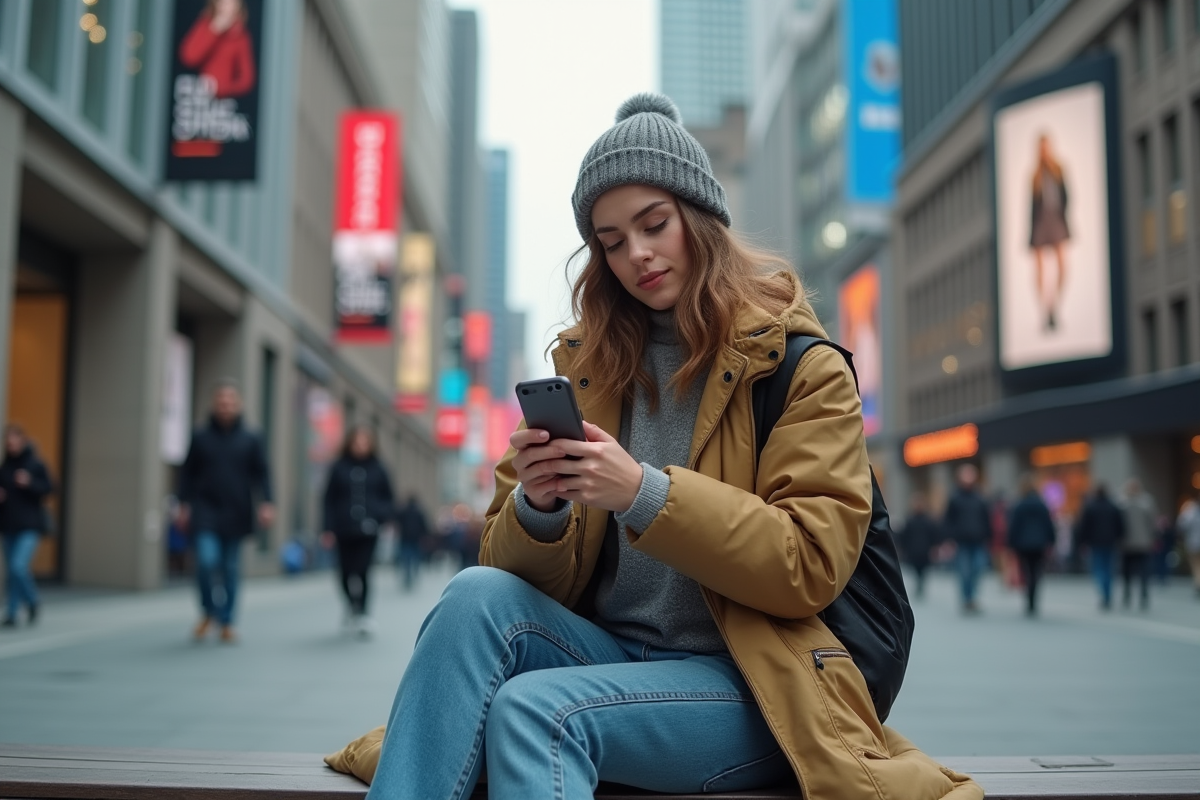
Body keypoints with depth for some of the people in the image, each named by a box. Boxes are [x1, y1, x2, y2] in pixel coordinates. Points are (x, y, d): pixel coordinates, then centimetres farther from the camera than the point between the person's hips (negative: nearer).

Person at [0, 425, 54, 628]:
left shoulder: (36, 464, -6)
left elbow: (49, 488, -10)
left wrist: (29, 483, -25)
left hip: (30, 527, -5)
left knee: (19, 566, -16)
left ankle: (32, 602, 9)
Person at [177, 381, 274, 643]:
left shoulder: (250, 441, 6)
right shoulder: (200, 437, 6)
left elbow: (261, 474, 4)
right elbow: (187, 473, 9)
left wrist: (266, 503, -9)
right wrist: (185, 504, 3)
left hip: (236, 515, 1)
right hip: (205, 513, -1)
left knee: (230, 568, 6)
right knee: (207, 559, -16)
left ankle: (226, 622, 18)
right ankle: (209, 612, 8)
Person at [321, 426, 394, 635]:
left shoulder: (377, 468, 8)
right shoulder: (339, 468, 6)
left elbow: (388, 498, 12)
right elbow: (330, 499, 6)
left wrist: (385, 518, -7)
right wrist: (329, 529, 0)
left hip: (368, 529, -1)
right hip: (345, 529, 1)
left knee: (362, 571, -13)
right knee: (348, 573, 7)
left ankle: (362, 615, -6)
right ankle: (353, 607, 32)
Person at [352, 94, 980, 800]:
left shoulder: (802, 368, 0)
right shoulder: (586, 361, 12)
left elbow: (811, 567, -11)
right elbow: (539, 577, 9)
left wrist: (645, 495, -22)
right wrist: (538, 507, -15)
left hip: (744, 685, -4)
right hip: (608, 654, 4)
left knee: (535, 709, -32)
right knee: (479, 595, -26)